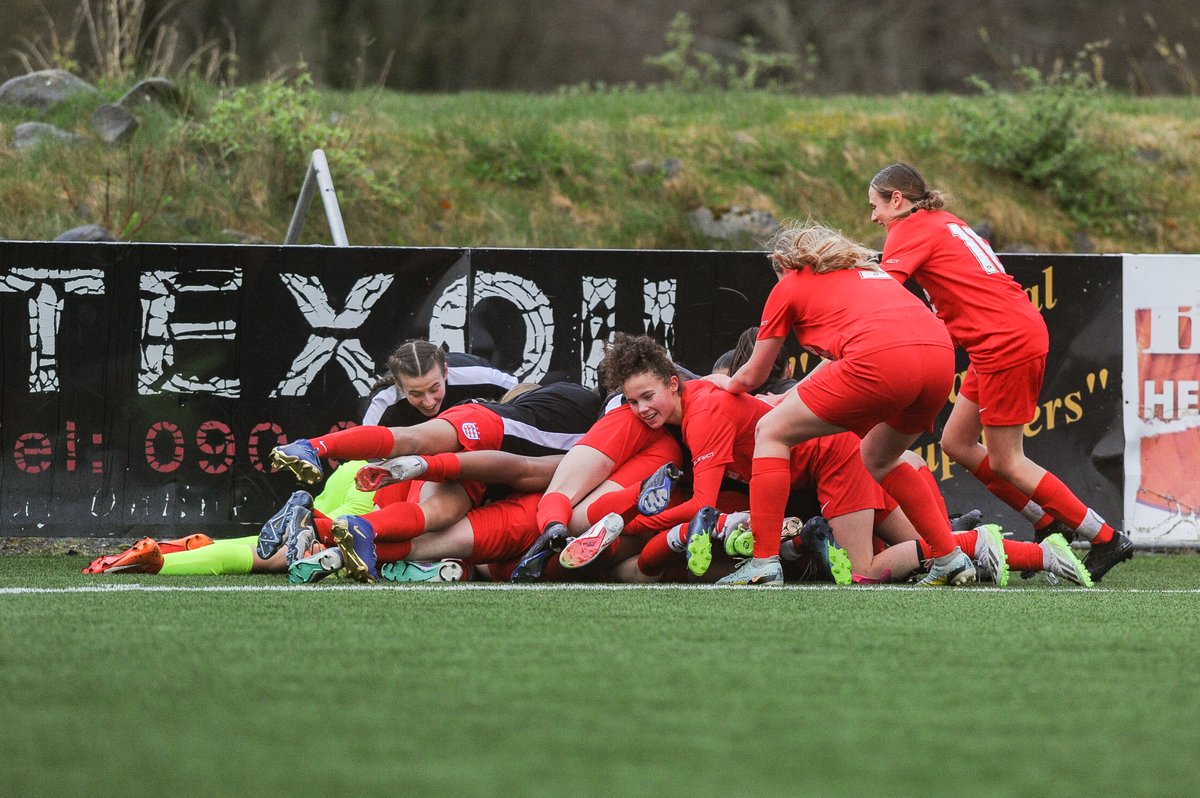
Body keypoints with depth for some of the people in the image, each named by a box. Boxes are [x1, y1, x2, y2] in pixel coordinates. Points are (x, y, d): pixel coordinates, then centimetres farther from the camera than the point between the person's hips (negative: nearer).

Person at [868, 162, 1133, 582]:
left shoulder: (910, 230, -5)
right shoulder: (946, 223, 21)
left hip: (1005, 343, -9)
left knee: (1006, 462, -1)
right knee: (956, 443, 13)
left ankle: (1107, 540, 1)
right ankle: (1049, 524, 15)